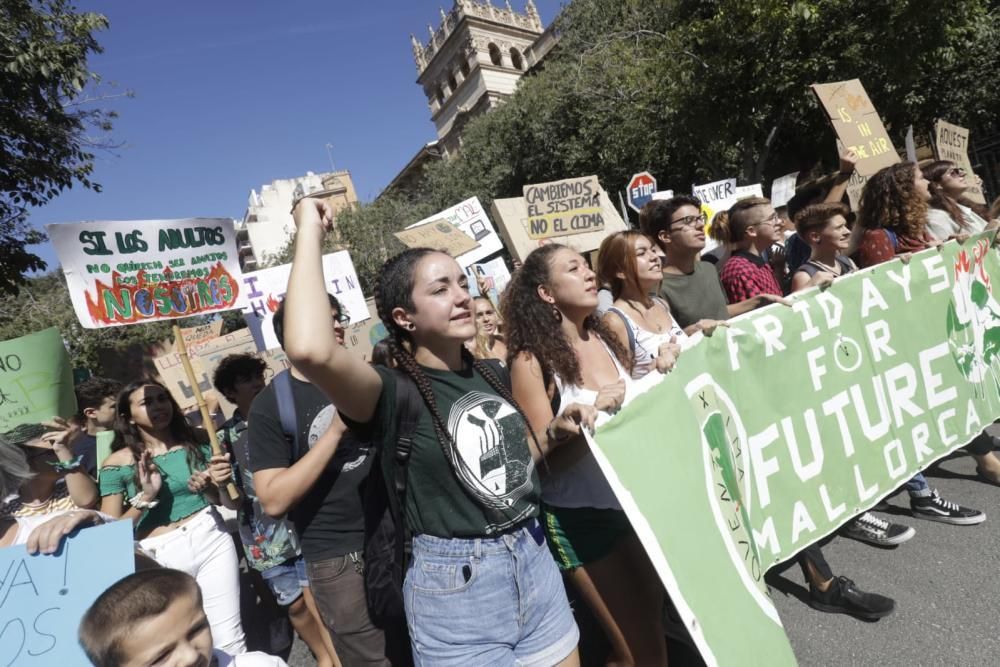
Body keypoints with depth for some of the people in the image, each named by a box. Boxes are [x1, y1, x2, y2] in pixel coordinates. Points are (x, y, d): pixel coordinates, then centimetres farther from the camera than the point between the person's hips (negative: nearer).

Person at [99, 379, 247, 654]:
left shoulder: (198, 441, 2)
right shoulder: (117, 463, -2)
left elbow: (234, 503, 6)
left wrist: (222, 483, -15)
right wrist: (145, 497, -15)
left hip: (211, 539, 1)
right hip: (160, 556, -1)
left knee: (229, 640, 2)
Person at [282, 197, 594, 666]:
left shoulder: (492, 374, 3)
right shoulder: (392, 393, -15)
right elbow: (310, 350, -36)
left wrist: (555, 432, -1)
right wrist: (310, 230, -25)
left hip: (536, 562, 6)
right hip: (455, 588, -6)